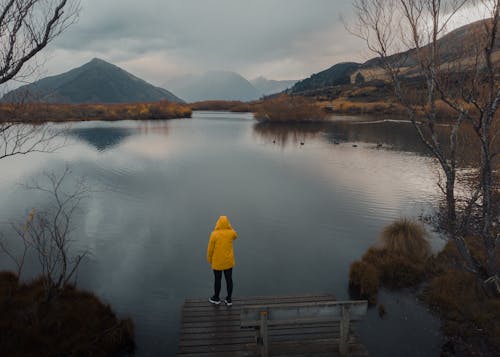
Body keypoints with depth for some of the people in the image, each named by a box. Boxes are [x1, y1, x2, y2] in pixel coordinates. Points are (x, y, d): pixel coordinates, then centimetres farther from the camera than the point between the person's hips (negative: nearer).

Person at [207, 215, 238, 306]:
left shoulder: (214, 234, -17)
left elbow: (210, 248, -10)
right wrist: (229, 227, 6)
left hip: (217, 262, -2)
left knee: (217, 280, 13)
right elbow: (235, 235, 17)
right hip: (229, 261, 2)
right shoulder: (231, 233, -10)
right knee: (229, 280, 12)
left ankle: (216, 298, 31)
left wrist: (209, 259, 5)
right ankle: (229, 299, 23)